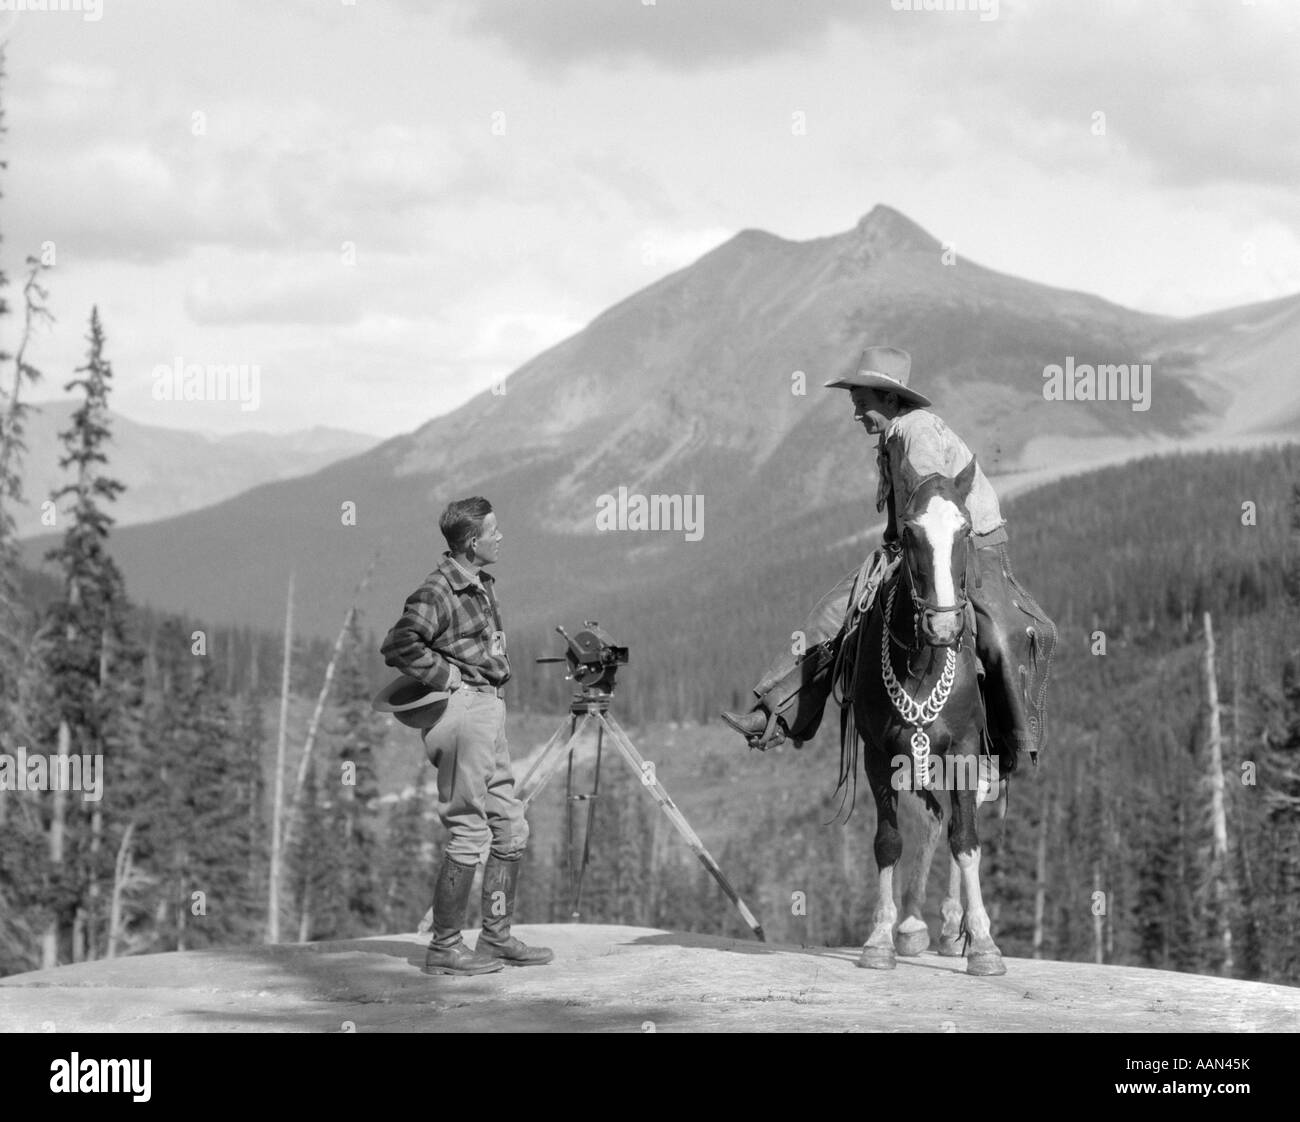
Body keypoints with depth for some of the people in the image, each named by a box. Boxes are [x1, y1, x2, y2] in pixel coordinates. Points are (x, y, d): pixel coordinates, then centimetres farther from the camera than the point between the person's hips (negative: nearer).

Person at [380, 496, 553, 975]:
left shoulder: (481, 584, 14)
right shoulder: (439, 590, -14)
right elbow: (398, 646, -25)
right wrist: (446, 676, -18)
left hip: (488, 710, 10)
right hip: (461, 708, -10)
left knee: (511, 827, 12)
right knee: (468, 832, -7)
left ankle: (497, 938, 18)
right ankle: (444, 948, -1)